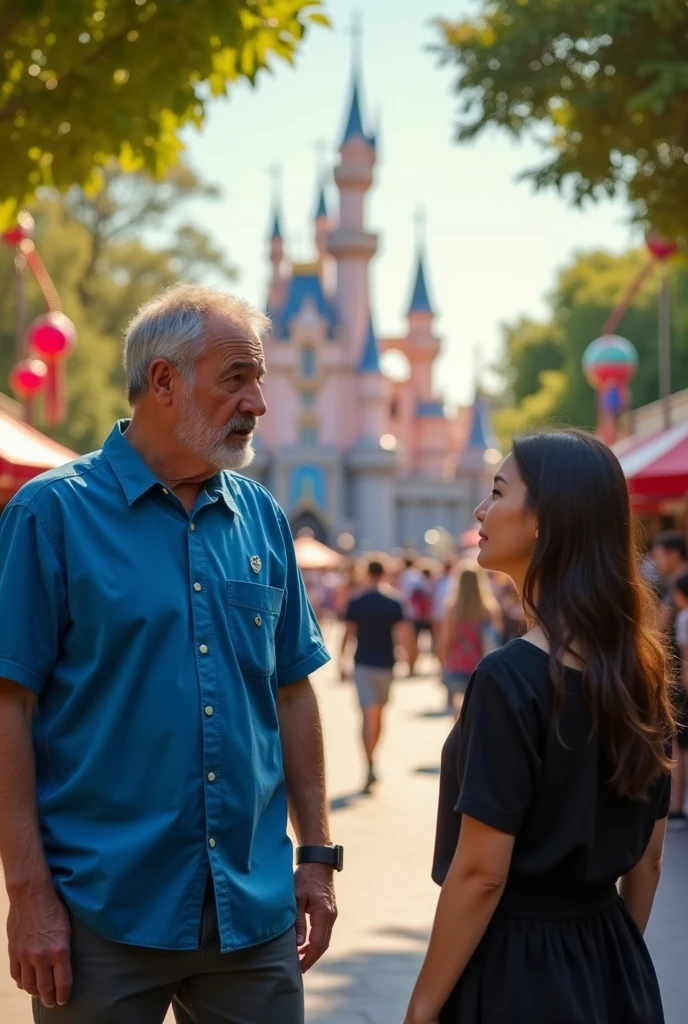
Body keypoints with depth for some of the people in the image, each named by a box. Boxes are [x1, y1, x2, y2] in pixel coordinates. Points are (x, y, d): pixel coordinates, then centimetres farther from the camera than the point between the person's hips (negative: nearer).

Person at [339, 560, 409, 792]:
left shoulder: (355, 604, -4)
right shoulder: (394, 605, -4)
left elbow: (349, 635, -4)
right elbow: (400, 637, -9)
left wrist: (341, 662, 6)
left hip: (363, 664, -1)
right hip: (385, 664, 1)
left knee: (368, 715, -6)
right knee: (379, 714, 17)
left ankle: (370, 766, -20)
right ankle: (371, 759, 29)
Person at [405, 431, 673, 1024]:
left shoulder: (512, 677, -20)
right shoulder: (642, 668, 2)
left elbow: (480, 873, -19)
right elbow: (648, 857, 9)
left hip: (517, 969, -7)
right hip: (614, 964, 7)